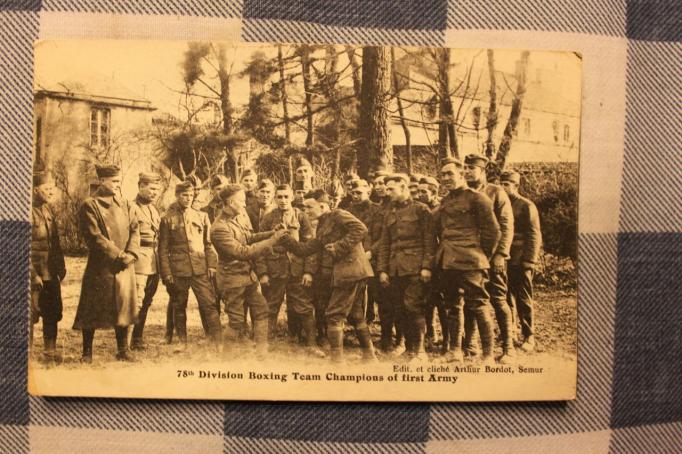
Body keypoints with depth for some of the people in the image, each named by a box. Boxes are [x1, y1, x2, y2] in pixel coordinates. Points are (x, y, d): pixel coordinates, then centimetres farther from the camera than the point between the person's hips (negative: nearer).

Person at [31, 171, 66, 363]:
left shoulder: (48, 210, 11)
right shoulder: (28, 212, -14)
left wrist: (61, 266, 12)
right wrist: (33, 275, -18)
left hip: (52, 275, 8)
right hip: (35, 276, -8)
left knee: (52, 313, 13)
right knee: (30, 315, 3)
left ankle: (50, 352, 25)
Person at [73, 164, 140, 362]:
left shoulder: (125, 204, 11)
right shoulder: (90, 205, -6)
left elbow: (135, 229, 6)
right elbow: (94, 237, -13)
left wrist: (131, 254, -10)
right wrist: (119, 255, -15)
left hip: (124, 266, 5)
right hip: (100, 266, -5)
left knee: (124, 307, 8)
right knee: (92, 310, 3)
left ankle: (123, 351, 19)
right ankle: (87, 352, 17)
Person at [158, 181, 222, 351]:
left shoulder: (202, 216, 10)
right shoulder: (167, 219, 5)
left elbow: (209, 243, 11)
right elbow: (163, 249, 4)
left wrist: (212, 264, 1)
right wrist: (166, 273, -2)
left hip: (201, 268, 0)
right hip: (178, 270, 0)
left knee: (209, 304, -5)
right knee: (179, 307, 9)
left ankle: (217, 341, -2)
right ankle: (182, 341, 22)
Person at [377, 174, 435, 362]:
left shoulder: (421, 209, 2)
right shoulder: (389, 214, 19)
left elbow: (430, 240, -4)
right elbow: (384, 244, 17)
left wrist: (426, 266, -12)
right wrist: (382, 269, 9)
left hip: (415, 268, -5)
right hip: (395, 269, 6)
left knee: (414, 307, -10)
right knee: (400, 310, 4)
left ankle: (419, 351, -1)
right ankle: (410, 348, 14)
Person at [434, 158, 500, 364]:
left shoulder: (476, 198, -6)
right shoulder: (444, 202, 15)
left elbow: (493, 231, -6)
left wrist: (481, 256, -1)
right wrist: (444, 254, 15)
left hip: (469, 262, -7)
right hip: (447, 262, 7)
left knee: (478, 305, -4)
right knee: (452, 306, 12)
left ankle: (488, 354, 4)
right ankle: (455, 350, 22)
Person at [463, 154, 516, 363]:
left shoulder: (496, 192, 0)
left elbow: (507, 226, -6)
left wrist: (500, 254, -14)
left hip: (491, 257, -4)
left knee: (498, 300, -2)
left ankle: (508, 348, 7)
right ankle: (468, 343, 19)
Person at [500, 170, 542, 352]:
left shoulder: (526, 206, -4)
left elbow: (534, 236, -8)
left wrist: (529, 261, -15)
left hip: (520, 263, -5)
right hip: (503, 261, 5)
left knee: (524, 300, 1)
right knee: (506, 299, 10)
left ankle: (529, 337, 9)